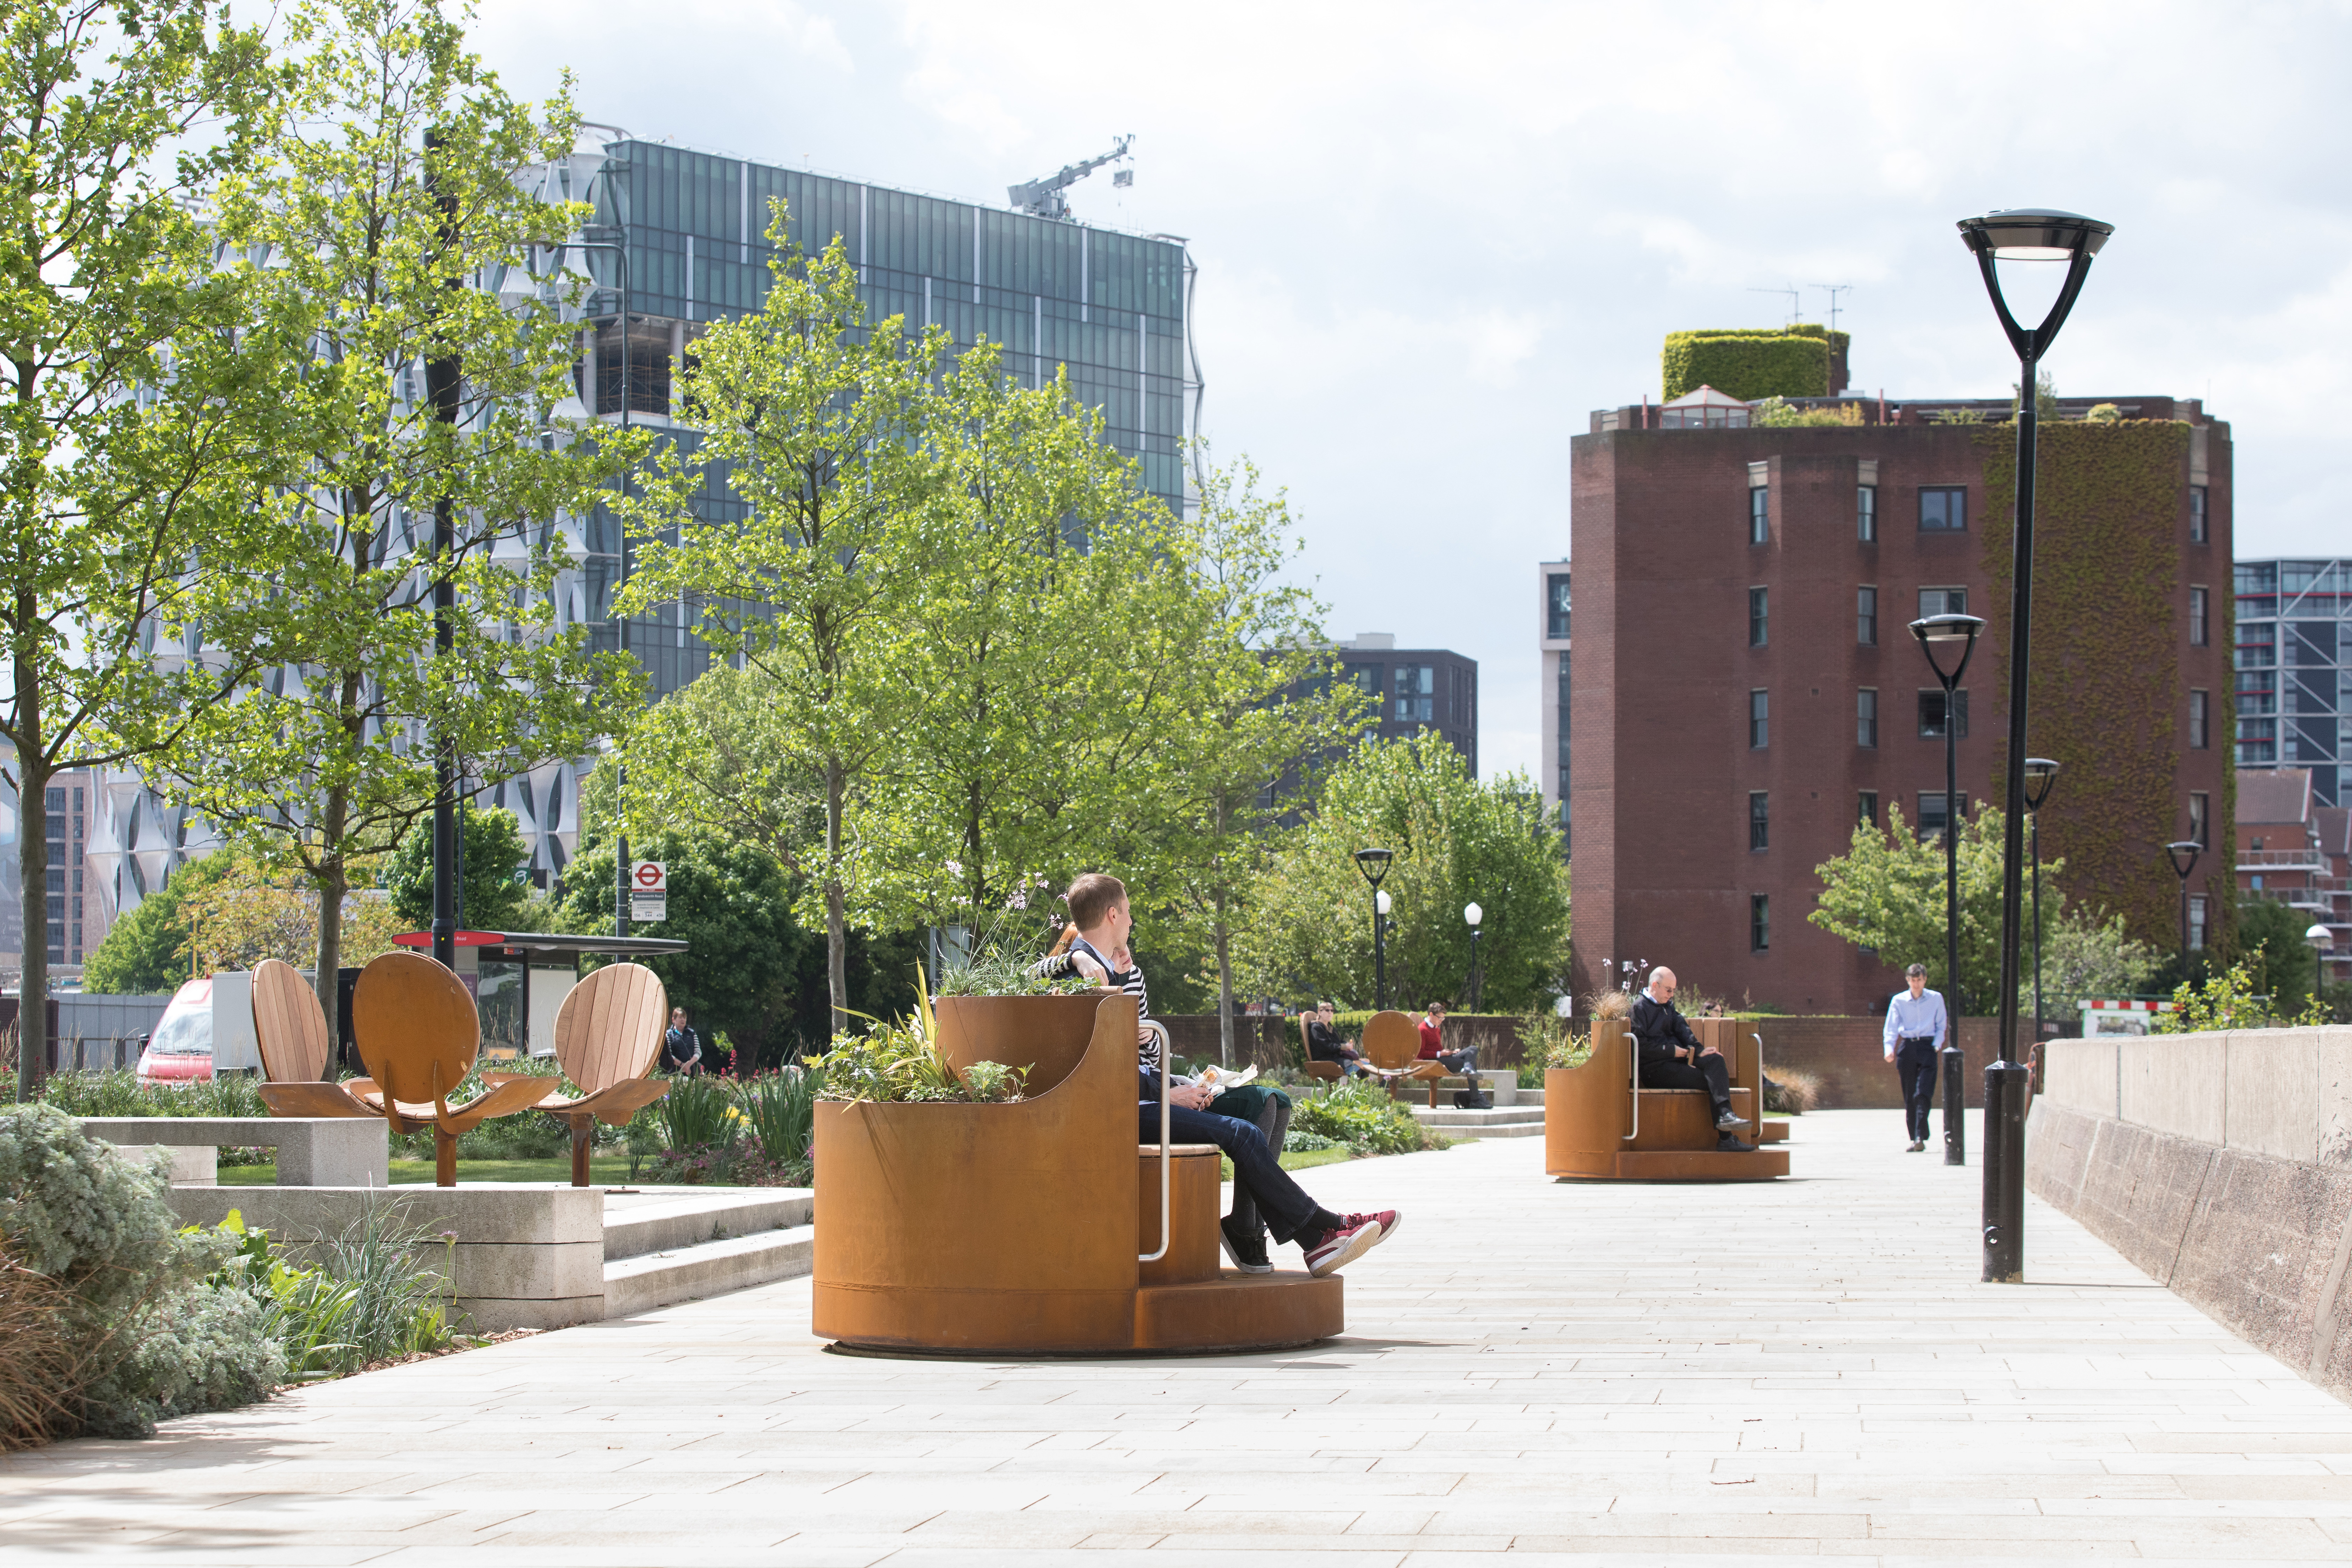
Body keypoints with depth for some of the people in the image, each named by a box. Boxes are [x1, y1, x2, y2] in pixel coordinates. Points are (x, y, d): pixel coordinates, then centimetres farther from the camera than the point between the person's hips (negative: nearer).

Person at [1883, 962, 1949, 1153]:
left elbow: (1941, 1026, 12)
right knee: (1909, 1097, 2)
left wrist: (1937, 1045, -4)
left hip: (1927, 1047, -2)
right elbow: (1891, 1028, 1)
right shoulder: (1898, 1001, 5)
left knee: (1923, 1094, -15)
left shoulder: (1936, 999, 5)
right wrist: (1889, 1049, -14)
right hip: (1907, 1048, 2)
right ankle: (1915, 1139, 8)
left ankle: (1920, 1137, -20)